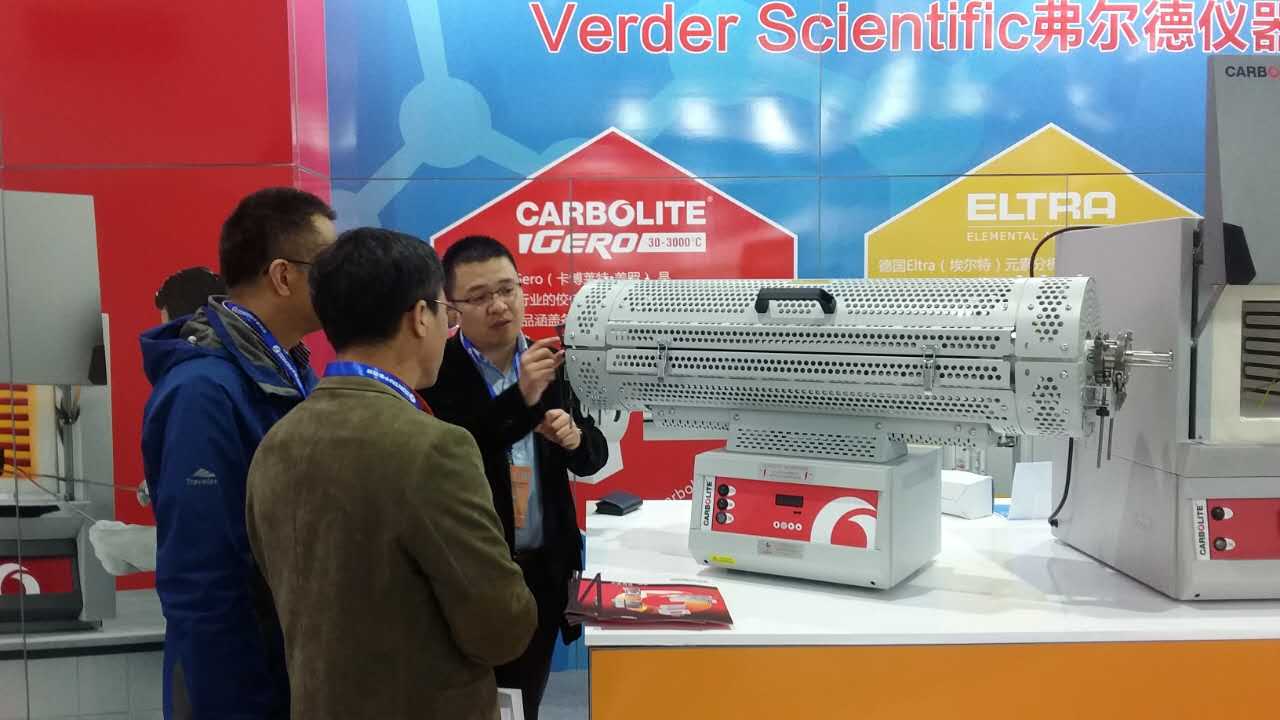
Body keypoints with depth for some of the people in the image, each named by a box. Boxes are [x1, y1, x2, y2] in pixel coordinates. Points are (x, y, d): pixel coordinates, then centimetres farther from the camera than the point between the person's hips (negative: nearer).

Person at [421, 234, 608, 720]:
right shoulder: (433, 373, -12)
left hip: (543, 571, 5)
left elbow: (593, 457, 8)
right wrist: (521, 398, -33)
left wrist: (574, 437, -15)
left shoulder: (551, 362, 3)